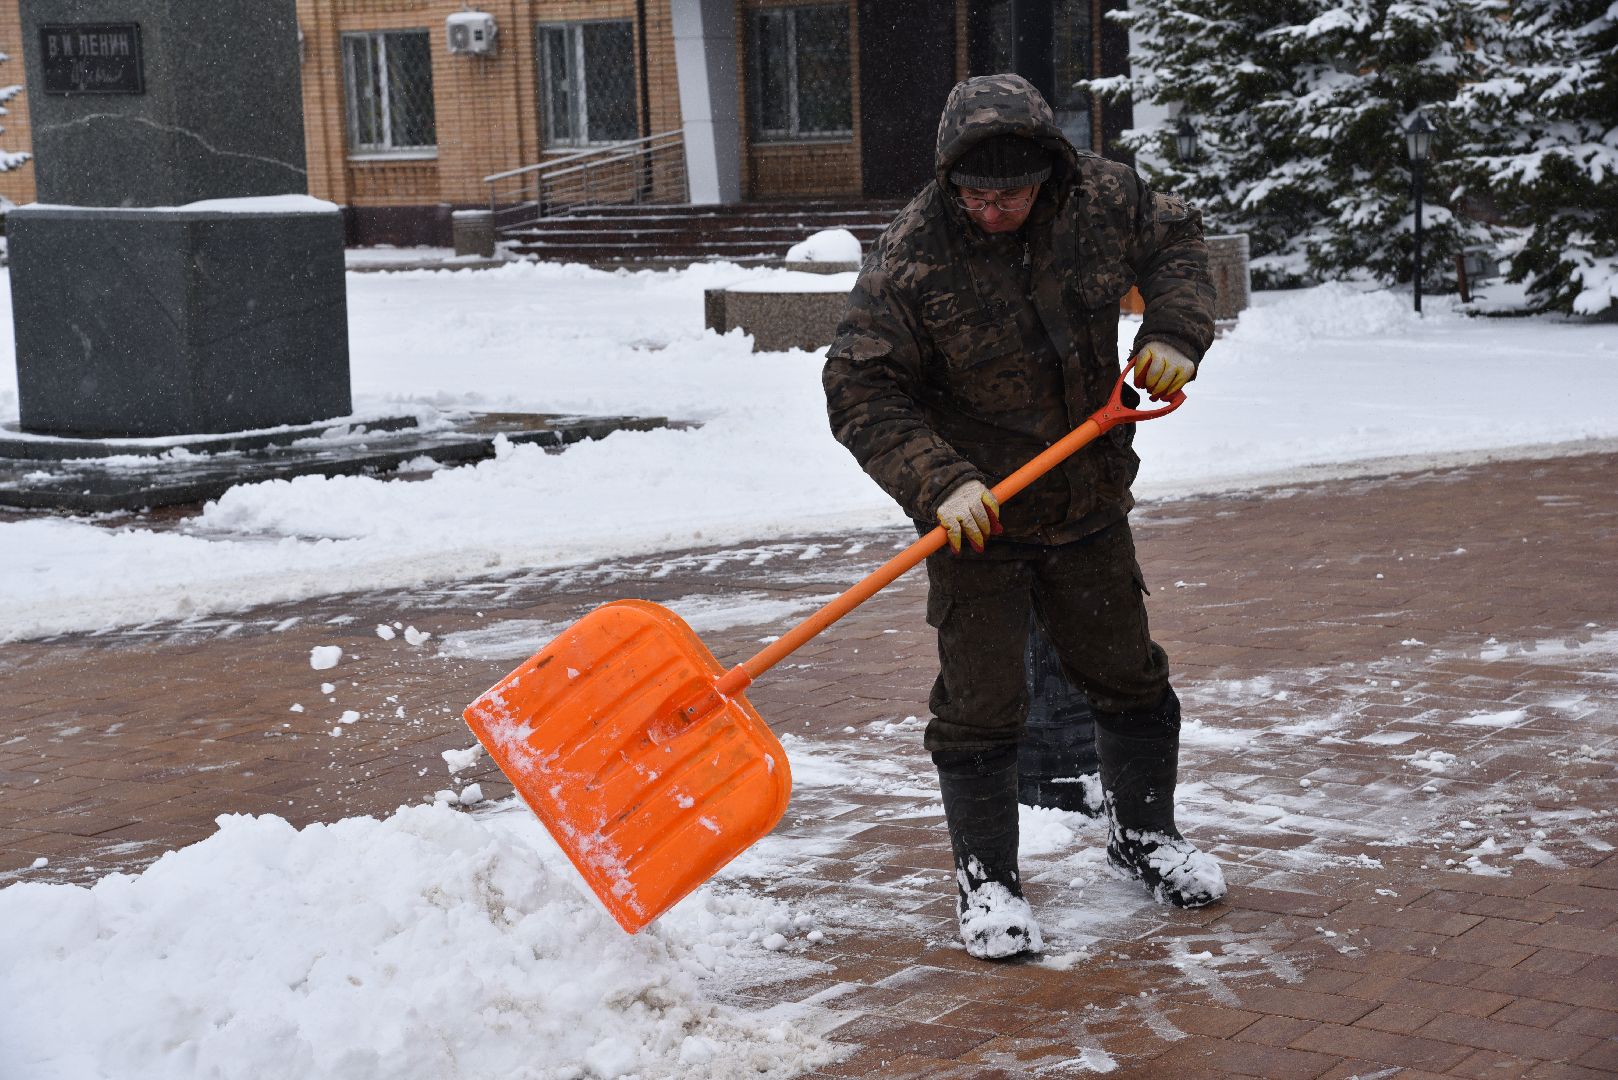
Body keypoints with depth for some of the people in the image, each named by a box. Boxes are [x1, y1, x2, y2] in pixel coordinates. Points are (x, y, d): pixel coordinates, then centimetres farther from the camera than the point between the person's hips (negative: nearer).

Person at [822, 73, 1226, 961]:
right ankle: (985, 878, 15)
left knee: (1127, 675, 15)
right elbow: (861, 392, -19)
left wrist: (1173, 334, -4)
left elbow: (1174, 239, 12)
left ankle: (1142, 831, 37)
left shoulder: (1102, 198, -10)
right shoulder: (909, 257, -22)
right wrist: (939, 484, -30)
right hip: (975, 514, -4)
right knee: (980, 702, -2)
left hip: (1088, 500, 4)